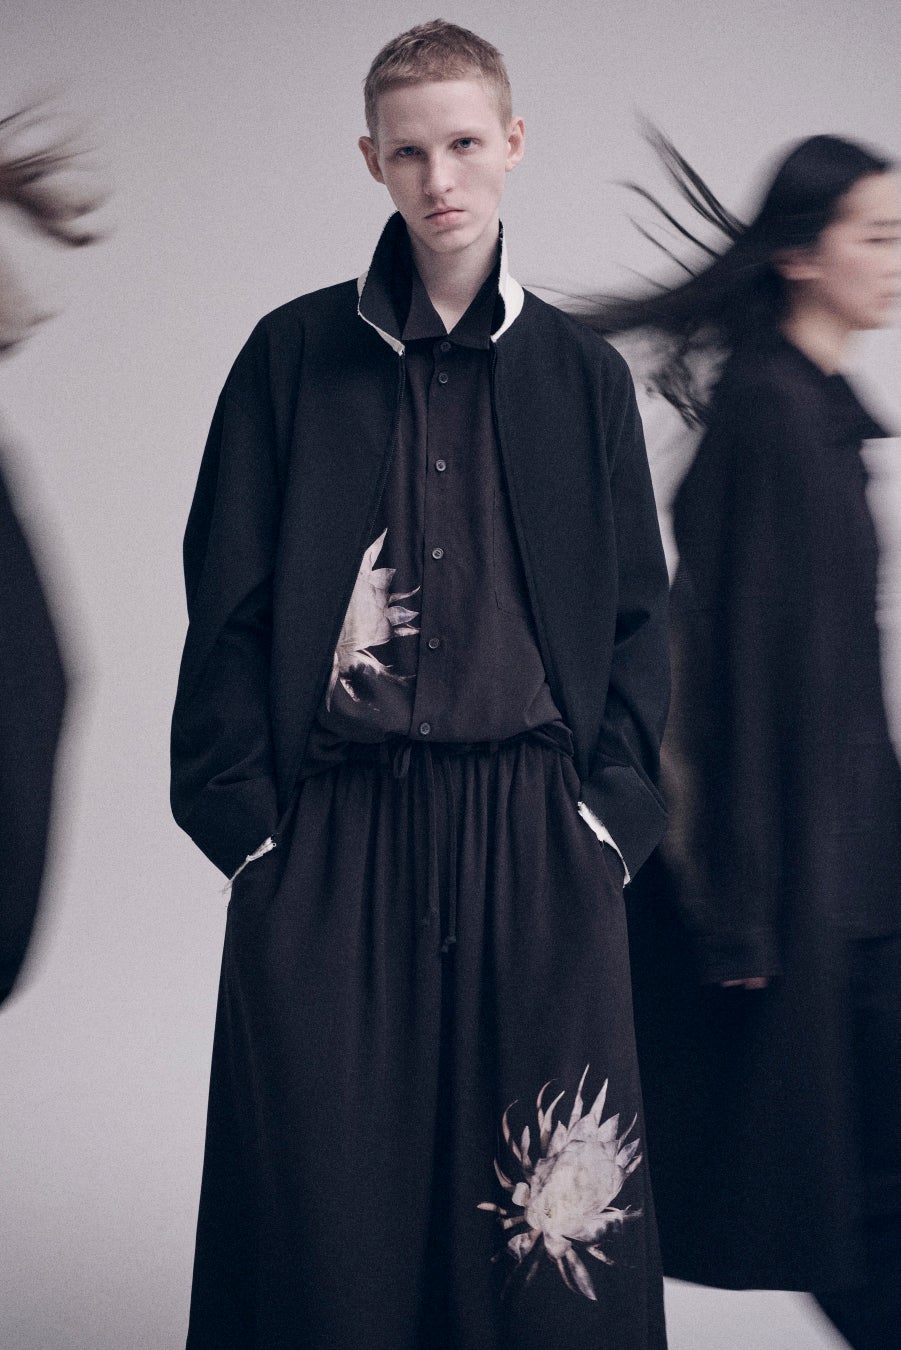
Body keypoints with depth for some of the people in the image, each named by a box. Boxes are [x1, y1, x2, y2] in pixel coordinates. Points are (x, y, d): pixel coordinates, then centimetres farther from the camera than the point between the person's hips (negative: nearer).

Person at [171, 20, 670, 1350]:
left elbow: (637, 614, 11)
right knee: (320, 1201, 2)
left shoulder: (581, 372, 9)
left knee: (546, 1218, 3)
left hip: (533, 837, 1)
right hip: (333, 839, -1)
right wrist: (248, 819, -3)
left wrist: (609, 811, 0)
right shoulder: (293, 356, 5)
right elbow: (227, 604, 4)